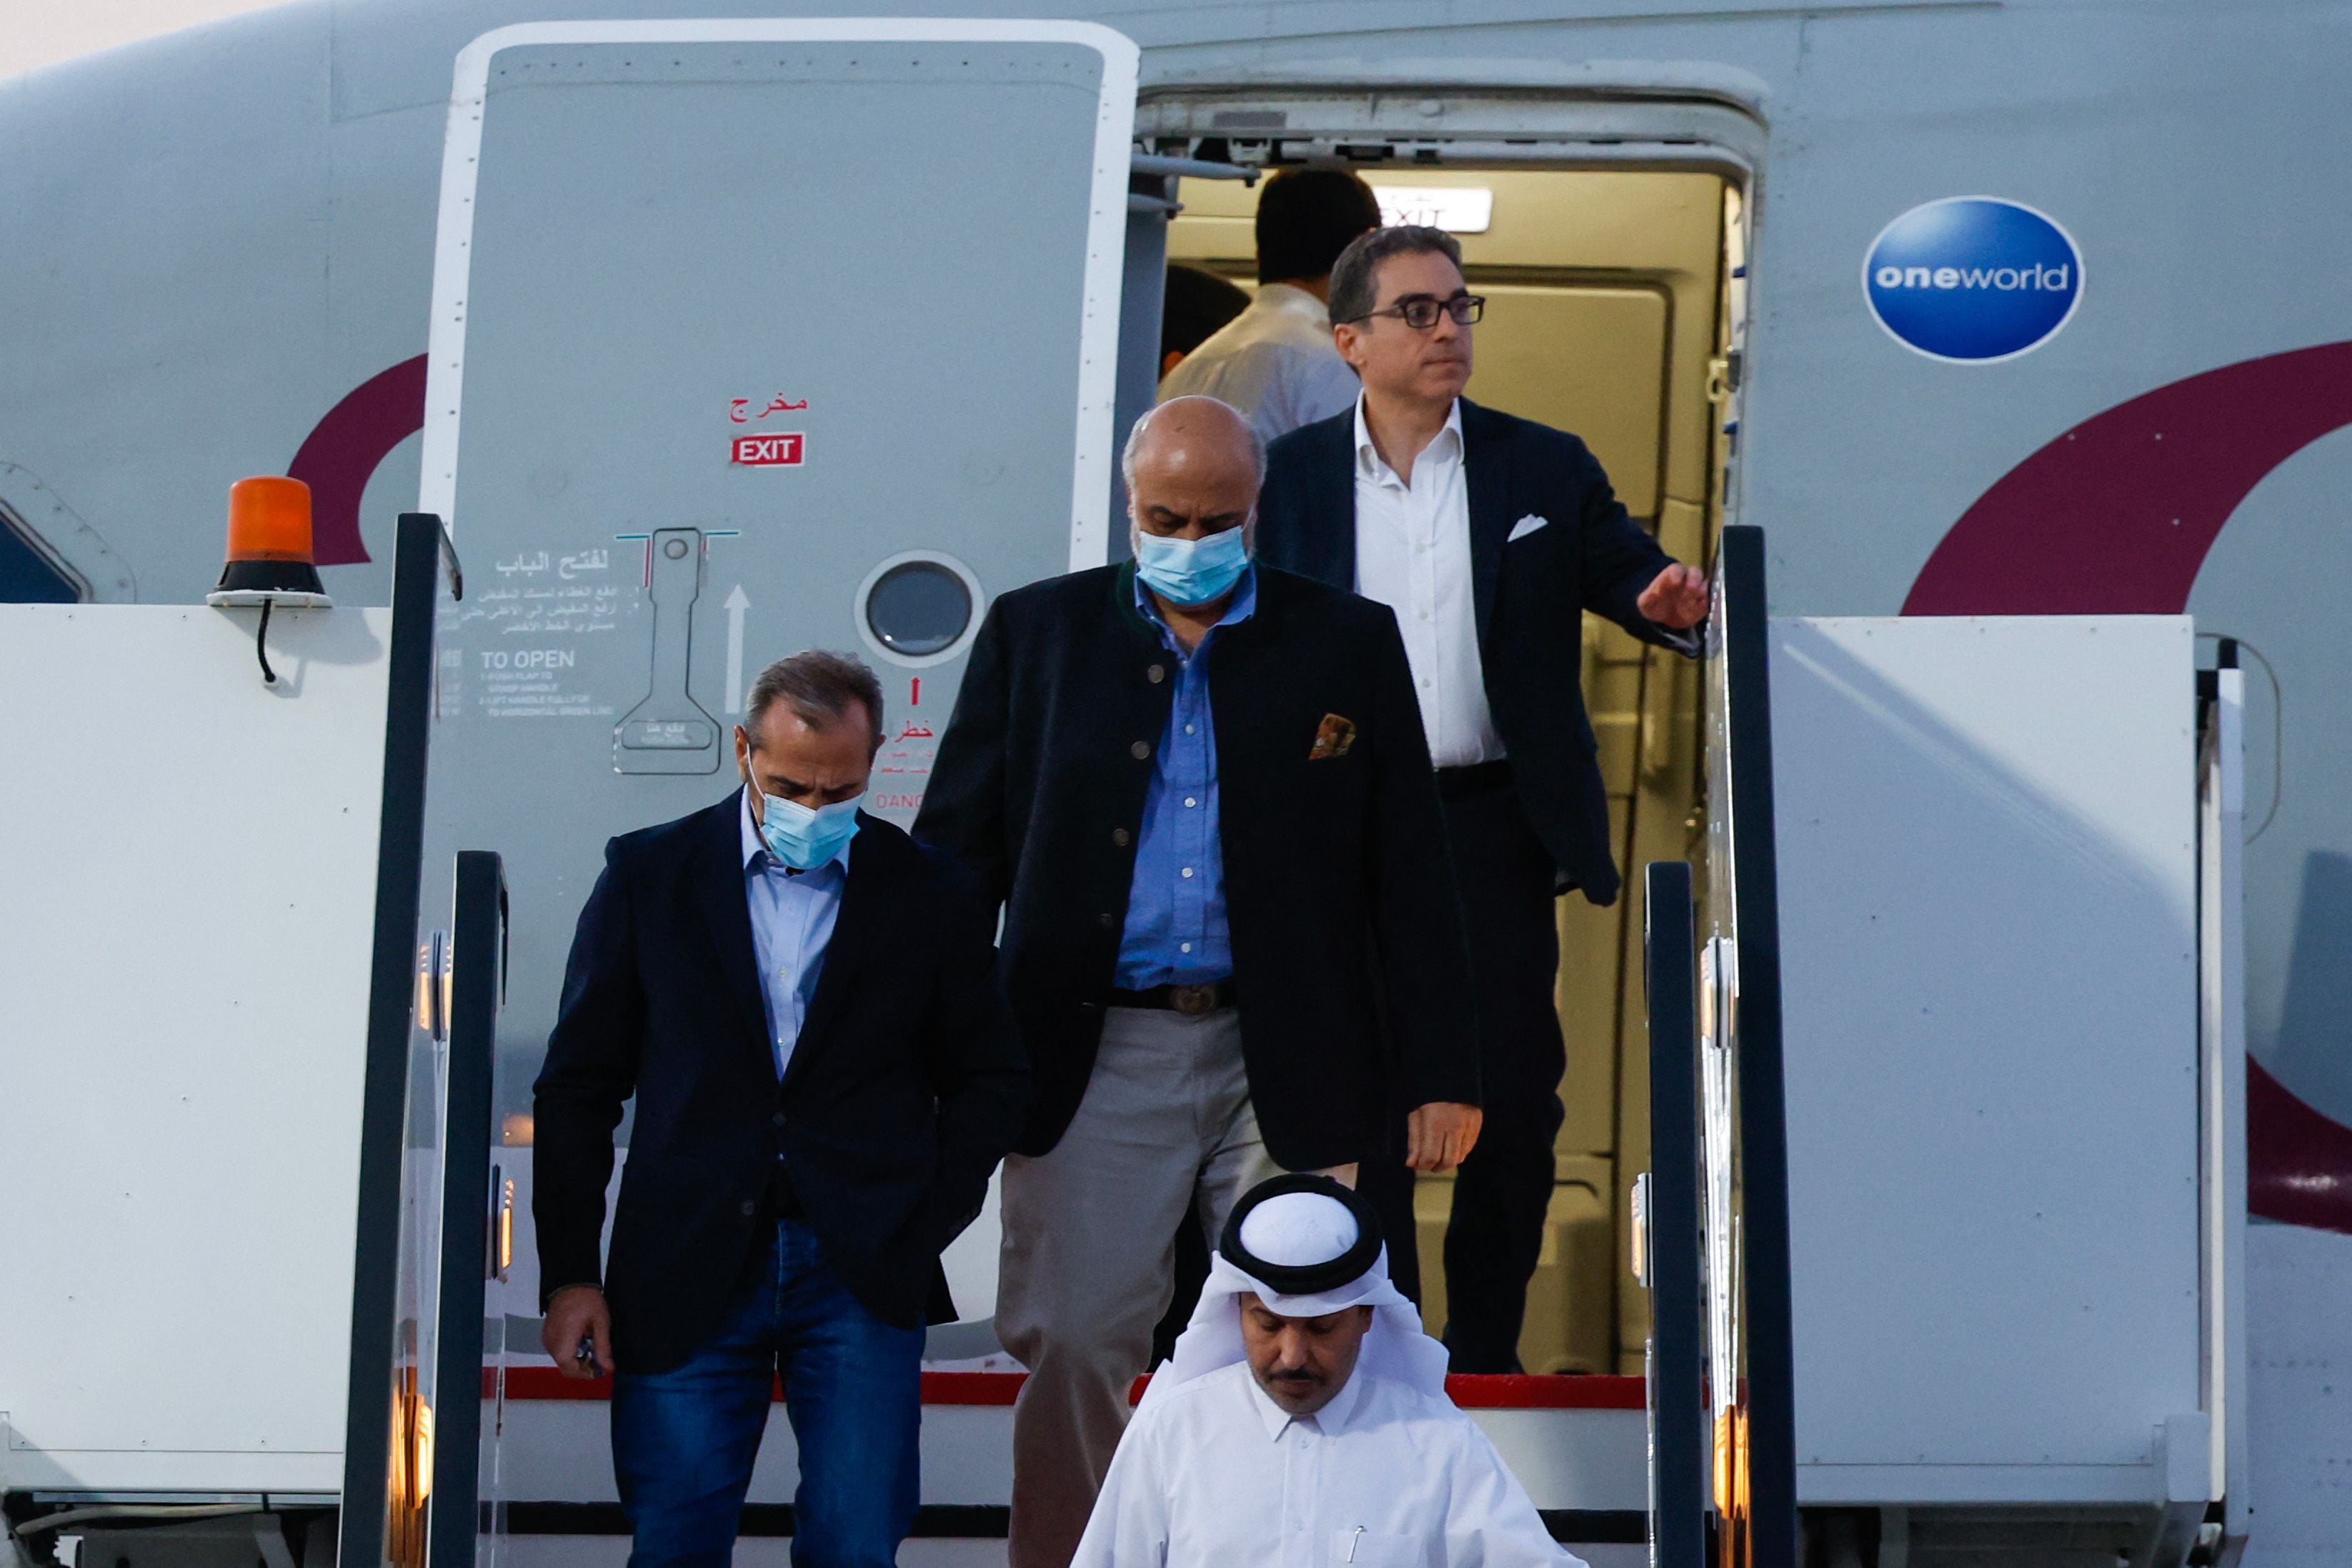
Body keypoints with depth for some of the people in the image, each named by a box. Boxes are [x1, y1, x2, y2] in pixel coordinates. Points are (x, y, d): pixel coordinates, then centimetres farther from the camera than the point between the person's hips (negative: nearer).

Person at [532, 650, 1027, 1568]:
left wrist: (923, 1229, 1)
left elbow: (991, 1078, 14)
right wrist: (569, 1276, 1)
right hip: (686, 1273, 0)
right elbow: (577, 1088, 7)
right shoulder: (649, 875, 6)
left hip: (863, 1275, 0)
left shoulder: (927, 894, 6)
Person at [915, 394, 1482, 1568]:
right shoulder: (1037, 633, 8)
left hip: (1284, 1063, 0)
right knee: (1070, 1350, -2)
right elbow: (958, 852, 9)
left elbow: (1411, 876, 6)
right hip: (1094, 1056, 0)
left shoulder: (1348, 644, 7)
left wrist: (1439, 1073, 1)